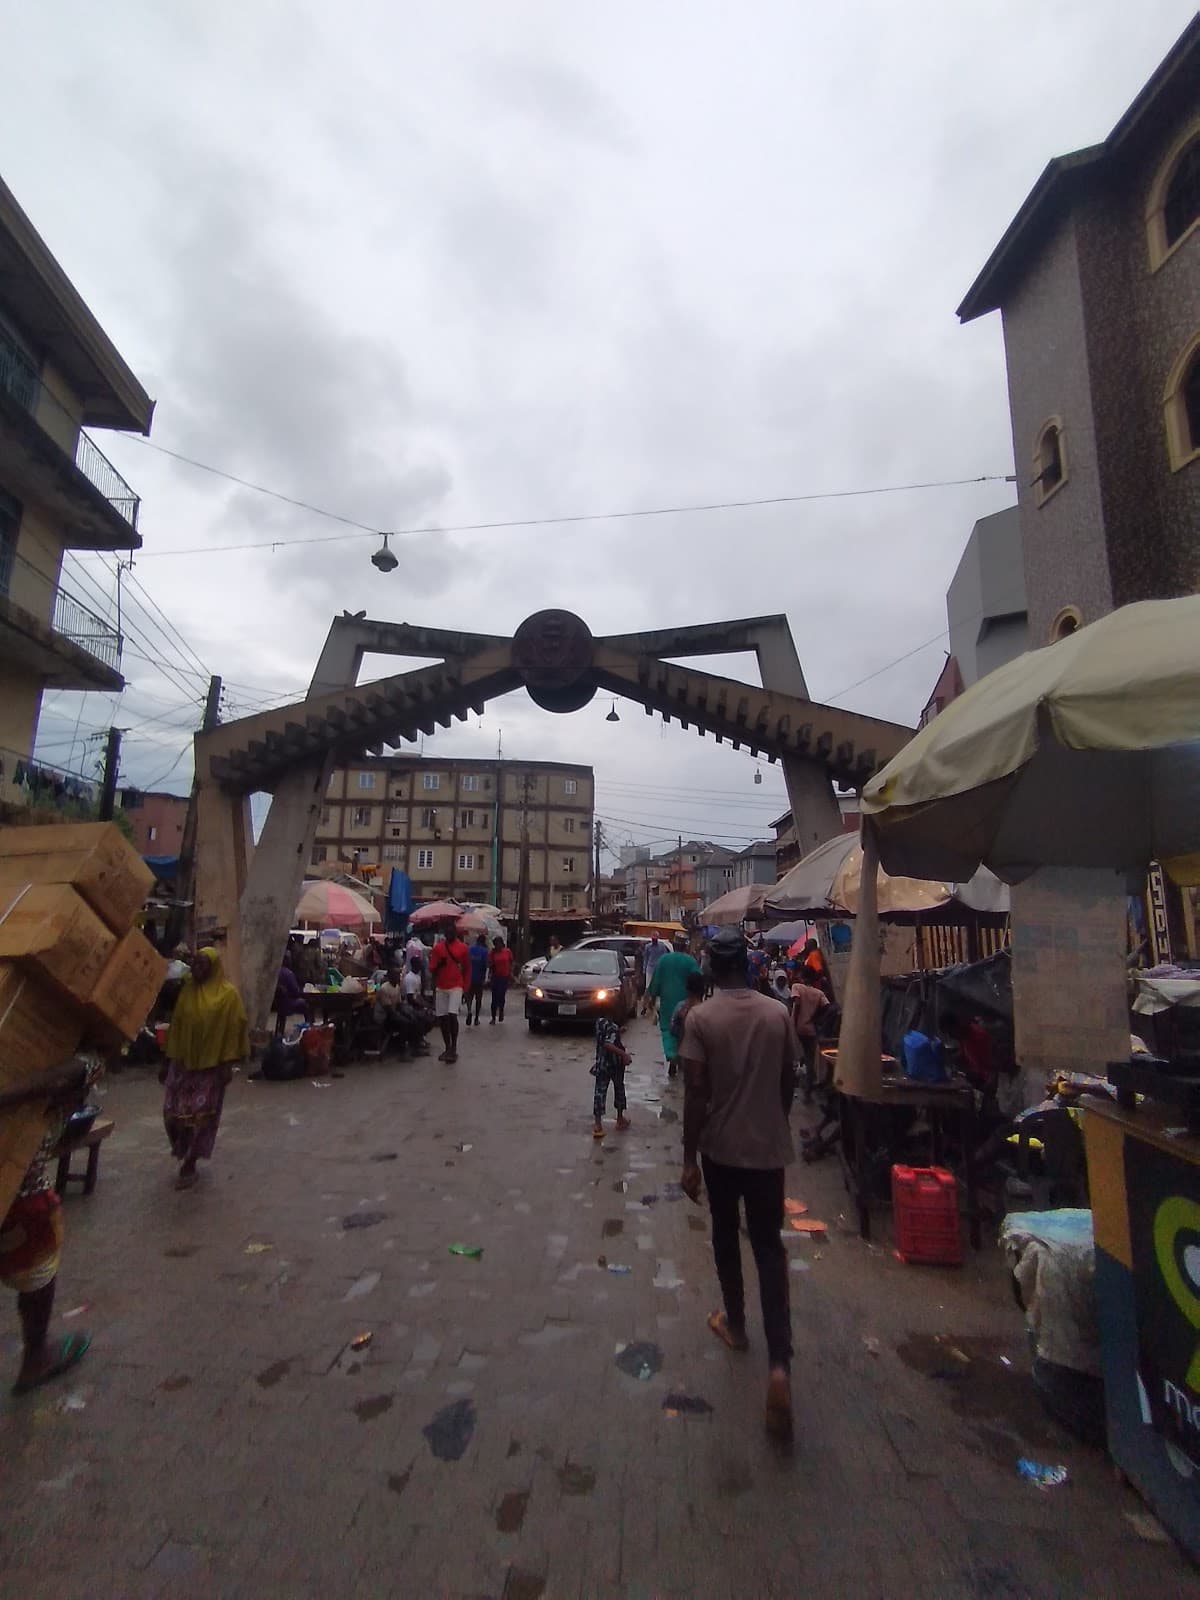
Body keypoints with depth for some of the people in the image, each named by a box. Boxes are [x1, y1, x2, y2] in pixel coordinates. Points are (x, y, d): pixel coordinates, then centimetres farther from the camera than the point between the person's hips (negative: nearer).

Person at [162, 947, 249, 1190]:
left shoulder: (229, 994, -10)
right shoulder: (187, 990, 3)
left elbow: (234, 1030, -10)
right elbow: (176, 1025, 8)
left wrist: (227, 1064, -13)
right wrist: (168, 1060, 8)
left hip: (211, 1065, -4)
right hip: (183, 1062, 4)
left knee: (200, 1116, 2)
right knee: (173, 1112, 6)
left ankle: (189, 1166, 17)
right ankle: (183, 1149, 34)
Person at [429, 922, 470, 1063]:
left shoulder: (462, 947, 1)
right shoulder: (437, 947, 5)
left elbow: (467, 968, 7)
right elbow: (431, 968, 5)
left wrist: (466, 987, 2)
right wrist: (438, 964, -17)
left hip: (456, 986, -3)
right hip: (440, 987, 3)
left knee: (452, 1015, -17)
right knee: (442, 1018, 5)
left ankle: (454, 1048, -5)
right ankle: (447, 1048, 19)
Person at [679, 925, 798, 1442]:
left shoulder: (700, 1018, -14)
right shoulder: (778, 1014, -5)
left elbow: (696, 1093, -15)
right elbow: (789, 1082, 2)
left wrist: (688, 1159, -8)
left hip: (721, 1147, -2)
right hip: (769, 1146, 2)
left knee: (725, 1236, 22)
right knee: (769, 1247, 11)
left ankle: (734, 1325, 40)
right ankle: (779, 1364, 0)